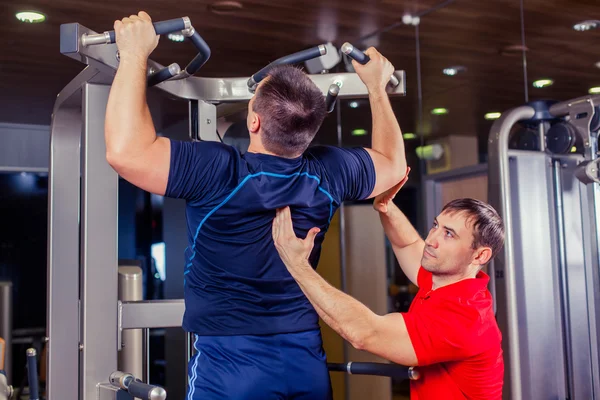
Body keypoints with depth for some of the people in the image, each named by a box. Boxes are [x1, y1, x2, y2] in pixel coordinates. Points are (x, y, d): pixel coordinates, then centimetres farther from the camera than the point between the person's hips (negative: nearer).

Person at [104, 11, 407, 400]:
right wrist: (377, 86, 21)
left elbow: (126, 149, -25)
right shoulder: (328, 174, -5)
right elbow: (393, 164, 13)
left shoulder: (221, 174, -22)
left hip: (231, 367, -4)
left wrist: (135, 54, -16)